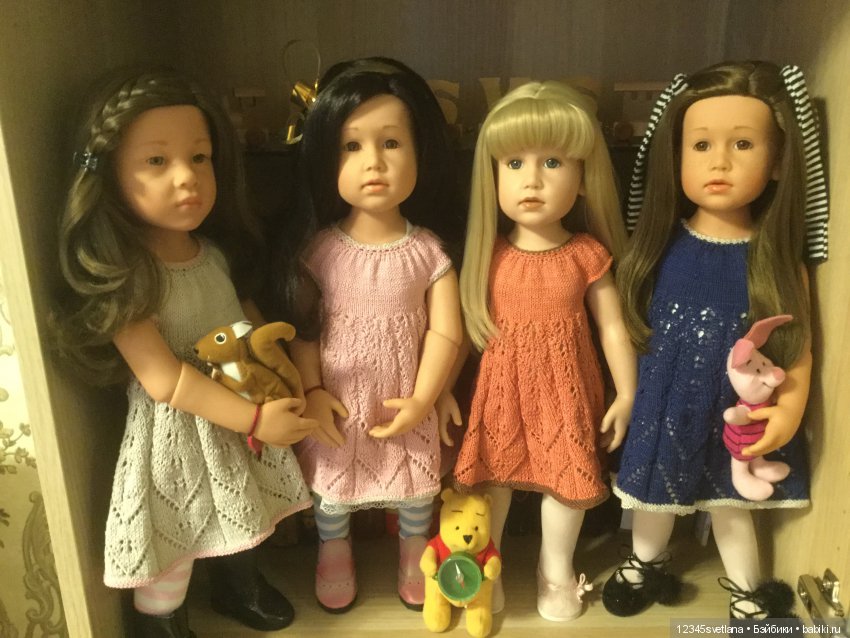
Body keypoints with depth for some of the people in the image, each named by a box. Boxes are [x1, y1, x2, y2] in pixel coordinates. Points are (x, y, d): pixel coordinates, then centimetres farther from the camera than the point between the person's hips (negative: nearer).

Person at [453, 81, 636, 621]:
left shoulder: (587, 254, -9)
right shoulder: (490, 253, -7)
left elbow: (613, 328, -2)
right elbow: (470, 325, 0)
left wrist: (627, 395, 0)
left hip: (564, 388, 0)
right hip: (501, 385, 1)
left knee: (567, 479, 12)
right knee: (492, 476, 13)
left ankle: (556, 569, 37)